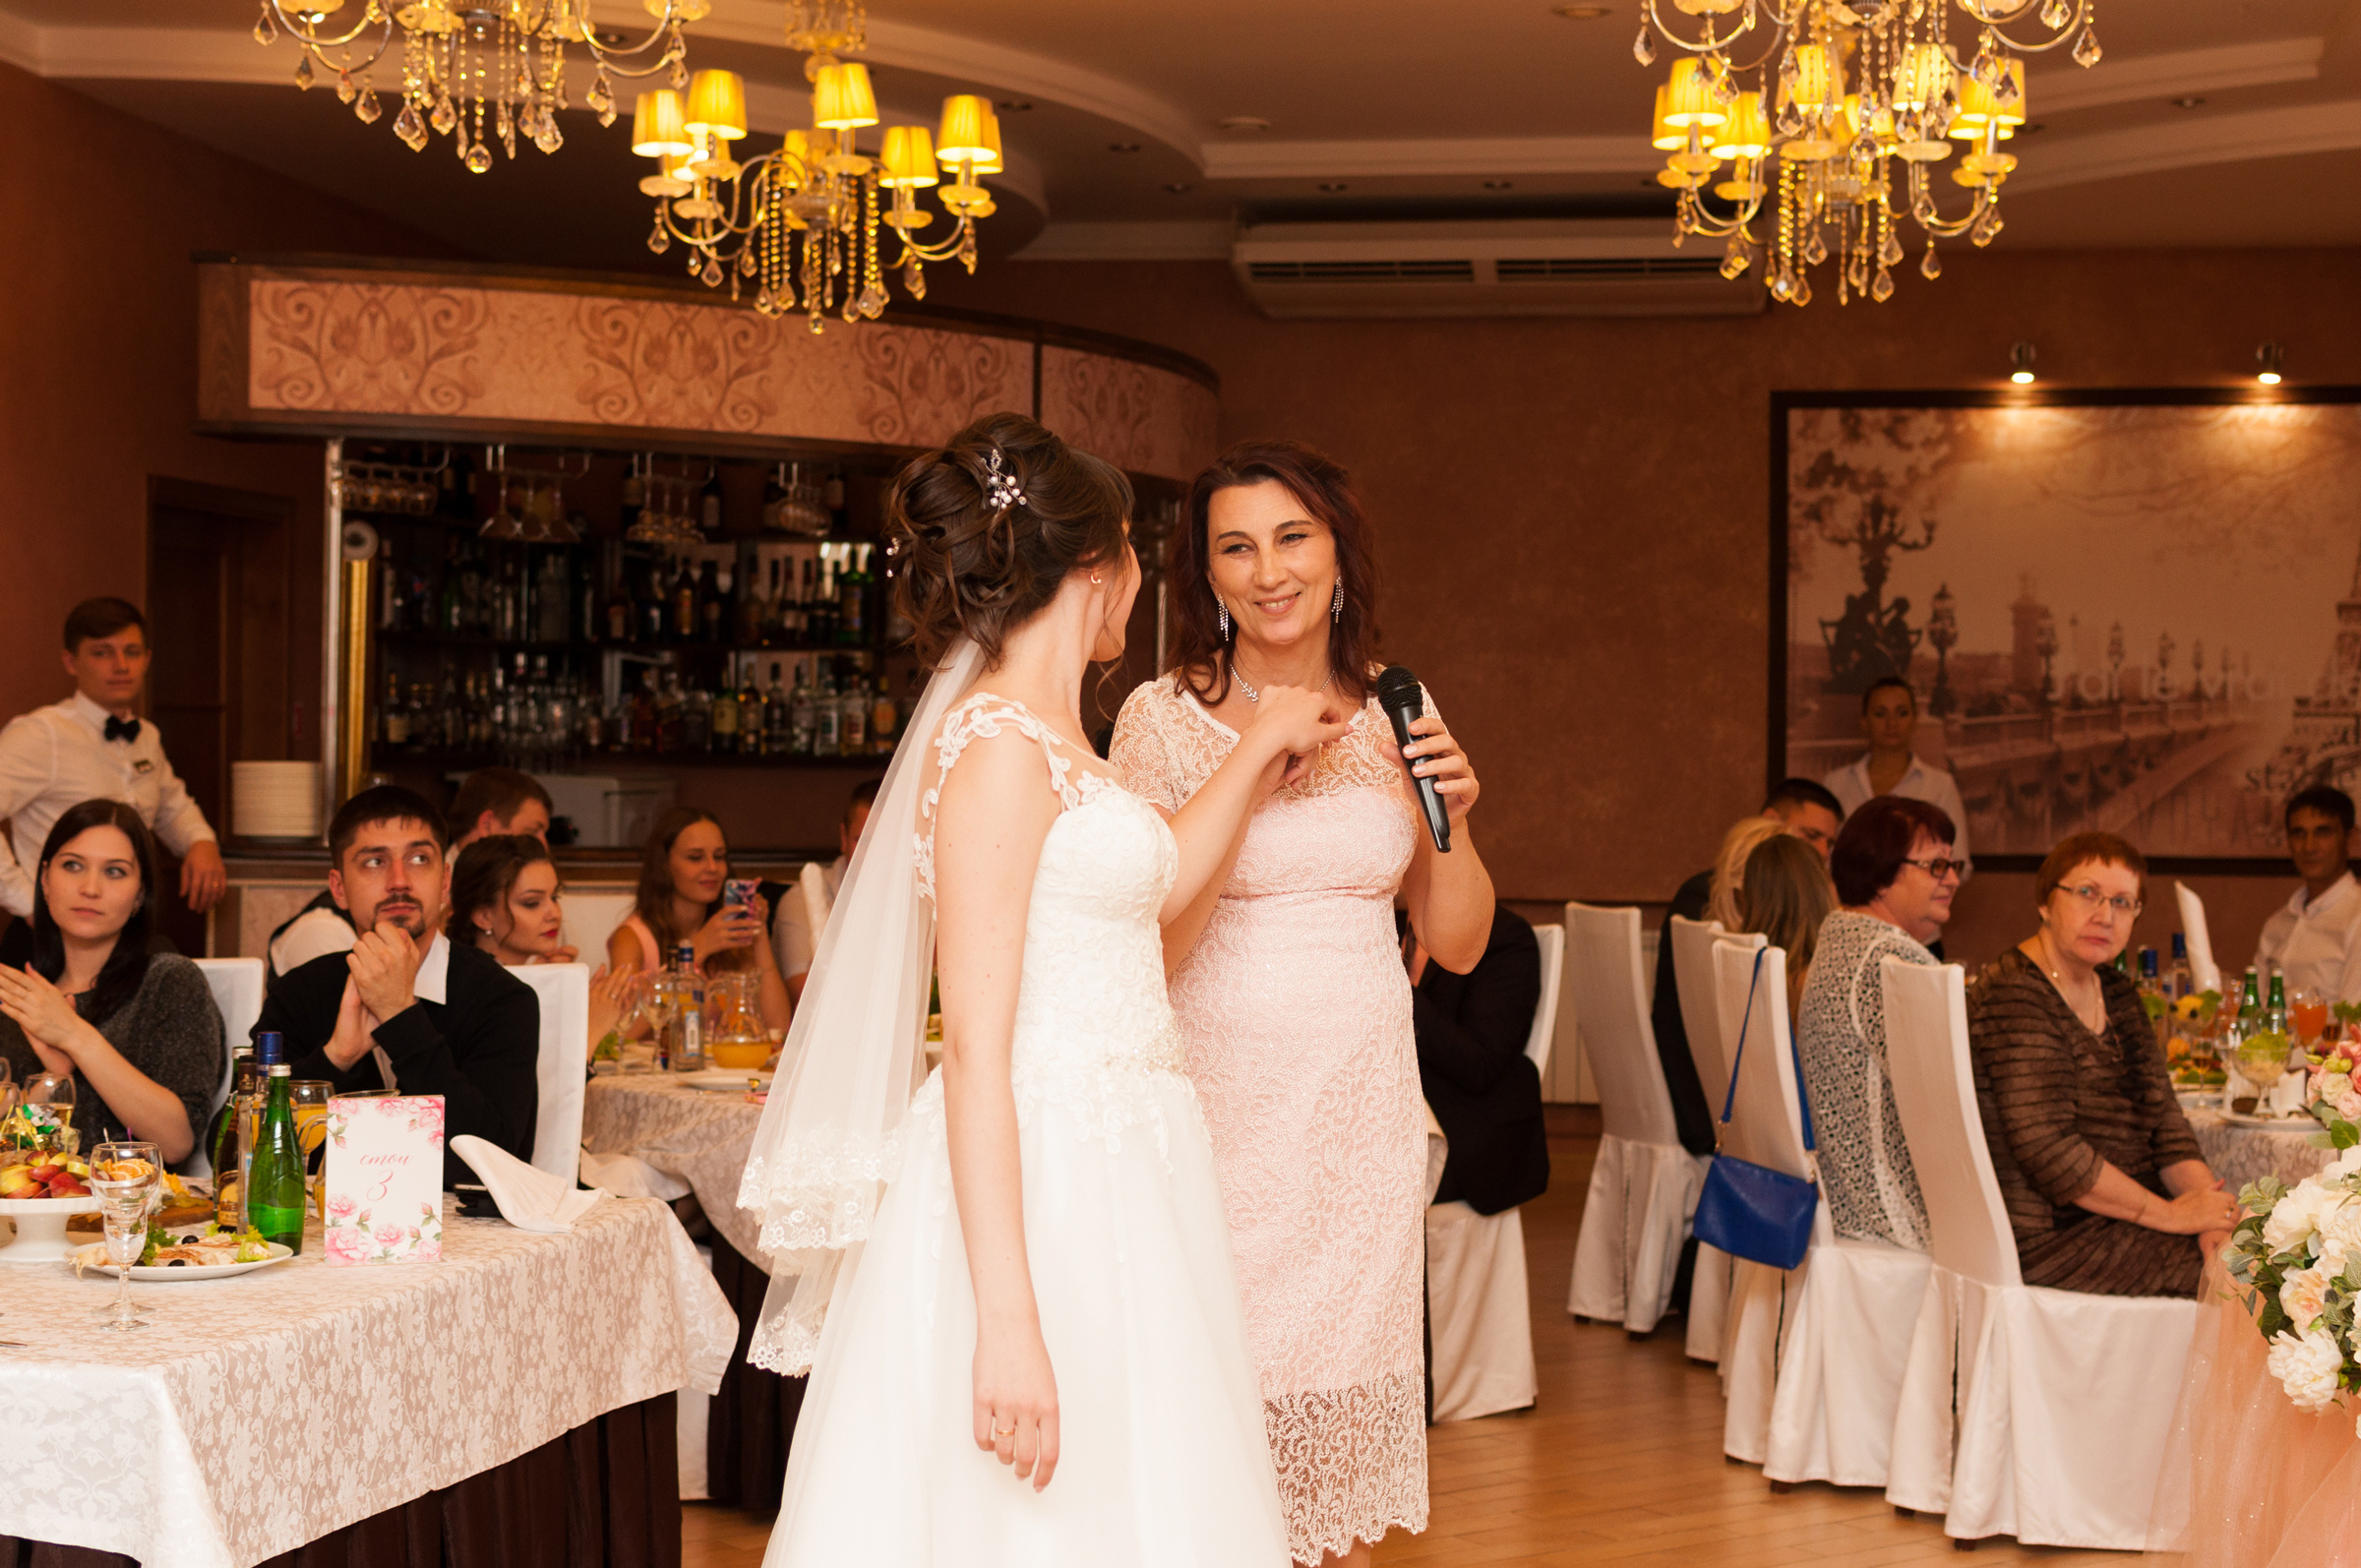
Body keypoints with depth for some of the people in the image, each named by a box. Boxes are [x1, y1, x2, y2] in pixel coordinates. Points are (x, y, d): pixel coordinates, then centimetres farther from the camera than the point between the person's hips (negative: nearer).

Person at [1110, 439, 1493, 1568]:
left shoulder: (1392, 718, 7)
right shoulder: (1165, 718, -5)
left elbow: (1458, 944, 11)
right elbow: (1144, 953, -10)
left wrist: (1451, 819, -7)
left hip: (1362, 1113, 4)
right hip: (1219, 1105, -4)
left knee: (1339, 1418, 9)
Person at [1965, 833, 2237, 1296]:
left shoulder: (2116, 992, 15)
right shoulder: (2012, 994, -14)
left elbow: (2164, 1121, 12)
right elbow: (2047, 1151, -21)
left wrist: (2210, 1206, -7)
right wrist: (2171, 1214, -15)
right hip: (2048, 1238, -9)